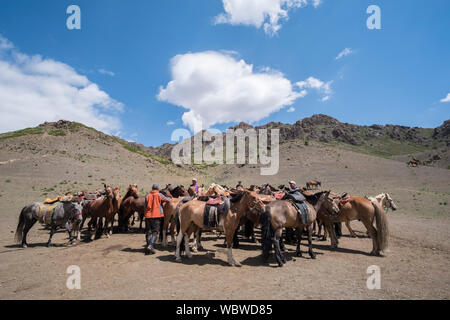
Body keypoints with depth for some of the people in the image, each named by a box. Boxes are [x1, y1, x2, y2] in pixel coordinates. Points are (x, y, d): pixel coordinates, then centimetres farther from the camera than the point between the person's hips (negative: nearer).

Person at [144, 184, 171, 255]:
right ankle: (151, 246, -15)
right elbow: (167, 199, 12)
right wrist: (170, 199, 33)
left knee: (148, 232, 11)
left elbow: (145, 206, 11)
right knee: (155, 231, 0)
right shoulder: (159, 195, 0)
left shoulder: (147, 196, 8)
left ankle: (148, 246, 11)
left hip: (148, 215, 3)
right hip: (156, 215, -3)